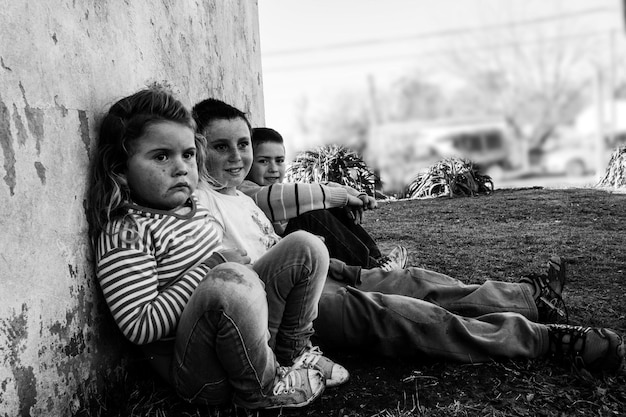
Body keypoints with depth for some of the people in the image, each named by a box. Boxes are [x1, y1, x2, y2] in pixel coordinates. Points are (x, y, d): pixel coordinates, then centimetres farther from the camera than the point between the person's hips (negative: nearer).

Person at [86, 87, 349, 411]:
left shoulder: (191, 206, 8)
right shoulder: (125, 233, -18)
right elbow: (139, 329, -24)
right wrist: (212, 269, -22)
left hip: (240, 324, 9)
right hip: (197, 376, -8)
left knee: (305, 247, 4)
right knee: (232, 281, -39)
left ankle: (292, 353, 16)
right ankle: (262, 389, -10)